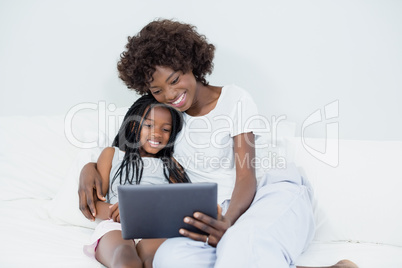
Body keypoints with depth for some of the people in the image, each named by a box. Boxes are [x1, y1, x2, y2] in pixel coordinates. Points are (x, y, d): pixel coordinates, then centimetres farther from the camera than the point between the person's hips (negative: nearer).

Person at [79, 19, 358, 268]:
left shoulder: (235, 100, 2)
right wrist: (90, 168, -1)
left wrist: (228, 221, -28)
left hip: (273, 194, -4)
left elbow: (246, 177, -7)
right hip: (222, 213, 4)